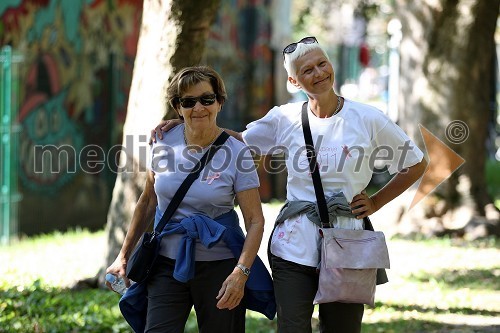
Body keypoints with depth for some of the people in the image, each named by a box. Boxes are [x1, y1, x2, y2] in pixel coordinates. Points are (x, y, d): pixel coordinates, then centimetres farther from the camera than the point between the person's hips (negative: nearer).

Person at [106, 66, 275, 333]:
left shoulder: (237, 154, -8)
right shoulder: (164, 144, 1)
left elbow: (255, 221, -8)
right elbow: (147, 202, 13)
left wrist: (241, 272, -21)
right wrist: (123, 257, 12)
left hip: (219, 267, -2)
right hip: (167, 264, 2)